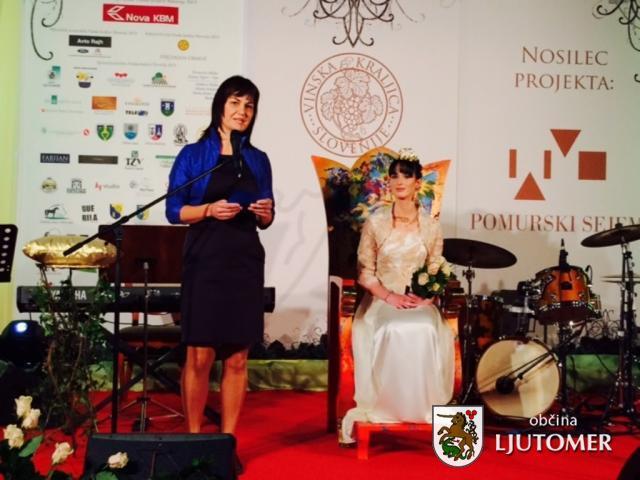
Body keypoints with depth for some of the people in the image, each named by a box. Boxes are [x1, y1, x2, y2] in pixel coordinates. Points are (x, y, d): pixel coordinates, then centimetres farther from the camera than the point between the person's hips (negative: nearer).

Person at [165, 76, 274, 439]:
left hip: (246, 263, 3)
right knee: (200, 356, -2)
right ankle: (194, 439, 10)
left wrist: (266, 213, -7)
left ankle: (227, 441, 13)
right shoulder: (193, 155, 1)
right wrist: (210, 209, -17)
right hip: (205, 262, -3)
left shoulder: (258, 160, 11)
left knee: (238, 358, 4)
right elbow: (174, 211, -1)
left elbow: (264, 222, 15)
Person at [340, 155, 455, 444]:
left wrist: (426, 296, -12)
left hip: (419, 301, 1)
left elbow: (436, 272, 8)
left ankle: (424, 406, -18)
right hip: (381, 300, -1)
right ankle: (383, 406, -21)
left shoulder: (431, 226, 6)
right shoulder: (375, 222, 2)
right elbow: (364, 273, 0)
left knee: (426, 332, -32)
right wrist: (390, 296, -15)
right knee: (391, 333, -34)